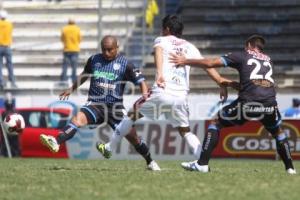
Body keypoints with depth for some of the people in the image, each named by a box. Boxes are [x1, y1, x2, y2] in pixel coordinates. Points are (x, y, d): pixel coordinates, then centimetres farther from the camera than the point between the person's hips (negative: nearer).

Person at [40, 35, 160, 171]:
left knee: (131, 135, -3)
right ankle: (56, 142, -48)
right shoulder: (94, 60, 8)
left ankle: (150, 162, 20)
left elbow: (140, 81, -1)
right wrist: (71, 89, 27)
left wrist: (144, 95, -20)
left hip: (115, 106, -1)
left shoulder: (125, 64, 0)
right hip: (95, 104, 1)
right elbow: (85, 74, 28)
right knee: (78, 118, -29)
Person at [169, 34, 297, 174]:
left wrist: (185, 61, 23)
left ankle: (202, 164, 7)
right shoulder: (268, 60, 29)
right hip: (270, 104, 3)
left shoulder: (242, 56, 16)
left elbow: (210, 63, 11)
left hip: (248, 103, -3)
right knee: (278, 132, 32)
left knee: (216, 122, 15)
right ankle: (290, 168, 27)